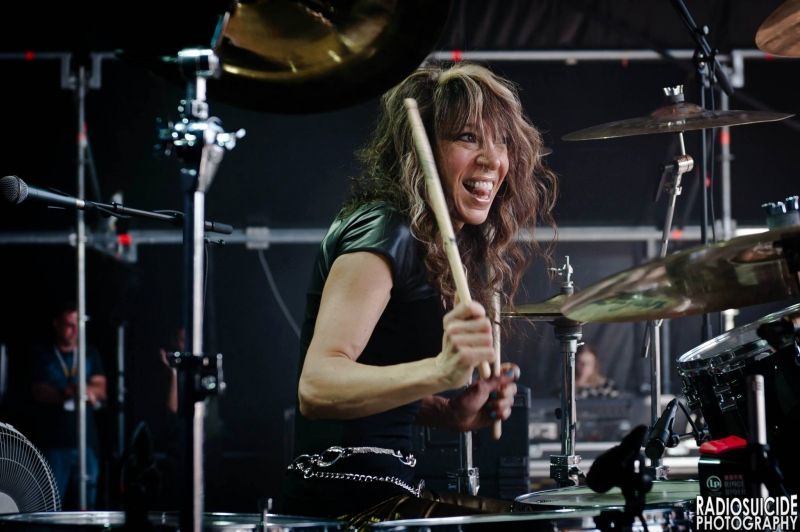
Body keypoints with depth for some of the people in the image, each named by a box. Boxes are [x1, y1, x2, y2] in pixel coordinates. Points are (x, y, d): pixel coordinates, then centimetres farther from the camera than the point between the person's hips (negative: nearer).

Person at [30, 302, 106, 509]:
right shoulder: (42, 356, 6)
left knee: (84, 505, 1)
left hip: (85, 441, 3)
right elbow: (39, 392, -4)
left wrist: (85, 390, -17)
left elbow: (100, 390, 5)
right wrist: (67, 393, -20)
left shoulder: (90, 355, 15)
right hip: (53, 443, -3)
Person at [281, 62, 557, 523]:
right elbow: (316, 388, -27)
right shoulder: (384, 231, -14)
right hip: (348, 503, -10)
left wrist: (452, 413, 5)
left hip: (388, 485, 10)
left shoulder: (446, 244, 14)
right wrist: (439, 371, -41)